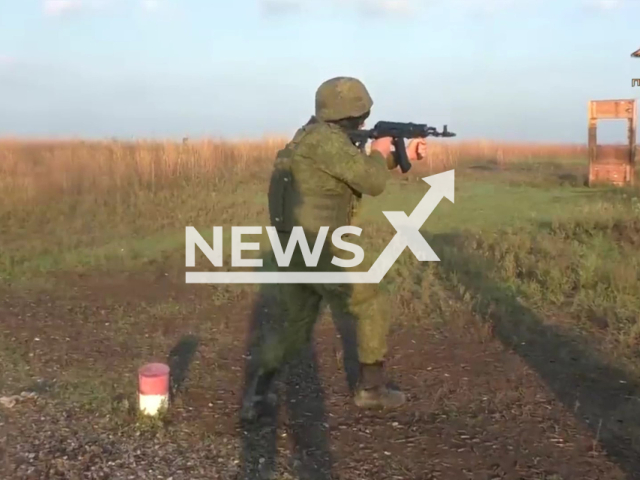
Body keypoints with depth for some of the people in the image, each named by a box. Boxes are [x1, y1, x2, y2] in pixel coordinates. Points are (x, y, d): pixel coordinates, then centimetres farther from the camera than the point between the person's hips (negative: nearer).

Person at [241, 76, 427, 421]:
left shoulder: (318, 137, 17)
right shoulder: (325, 138, -16)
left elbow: (360, 178, 28)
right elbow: (373, 181, -17)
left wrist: (403, 156, 25)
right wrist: (379, 152, 4)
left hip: (293, 249, 10)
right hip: (319, 250, -10)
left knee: (294, 328, 20)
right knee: (373, 306, 10)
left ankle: (256, 393, 13)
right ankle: (371, 388, 19)